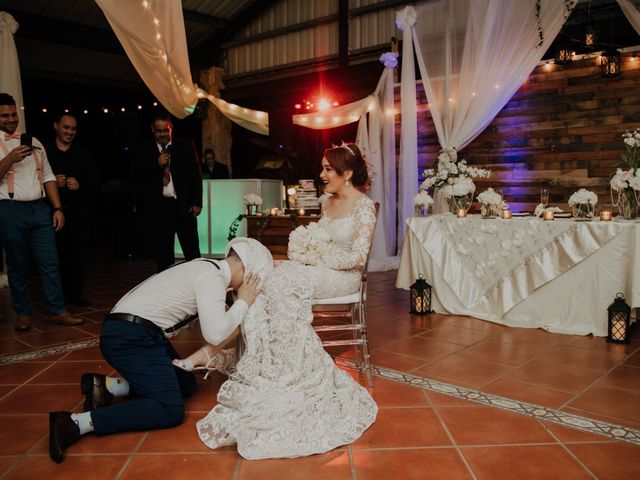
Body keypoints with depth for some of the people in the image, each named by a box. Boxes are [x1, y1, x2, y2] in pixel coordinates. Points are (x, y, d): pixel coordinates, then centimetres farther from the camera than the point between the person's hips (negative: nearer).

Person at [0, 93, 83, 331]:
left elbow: (47, 176, 14)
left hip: (40, 208, 4)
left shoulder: (33, 142, 15)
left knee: (50, 261, 1)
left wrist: (57, 208, 6)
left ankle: (58, 311, 6)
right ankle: (23, 313, 16)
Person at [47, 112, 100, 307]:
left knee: (78, 254, 1)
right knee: (57, 255, -1)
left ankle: (75, 292, 12)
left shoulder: (84, 154, 14)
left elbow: (96, 181, 10)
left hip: (80, 212, 2)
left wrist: (80, 185, -8)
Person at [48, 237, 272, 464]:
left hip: (128, 334, 10)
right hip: (131, 339, -10)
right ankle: (76, 423, -18)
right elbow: (215, 335, -21)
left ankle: (106, 385, 6)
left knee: (186, 385, 14)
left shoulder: (207, 267, 16)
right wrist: (243, 302, -9)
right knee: (170, 411, -15)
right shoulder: (212, 277, -13)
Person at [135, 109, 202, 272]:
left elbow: (196, 175, 4)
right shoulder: (145, 150, 7)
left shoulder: (186, 146, 5)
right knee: (163, 255, 7)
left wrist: (197, 202, -2)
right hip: (159, 208, 1)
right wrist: (156, 164, -13)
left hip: (184, 206, -1)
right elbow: (138, 177, 1)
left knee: (192, 252, 1)